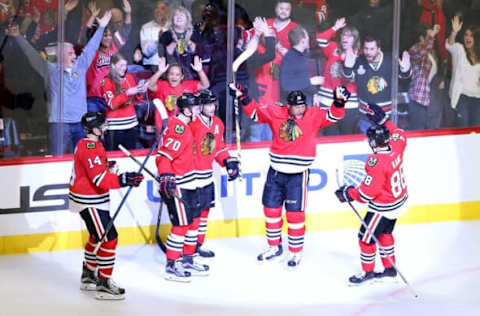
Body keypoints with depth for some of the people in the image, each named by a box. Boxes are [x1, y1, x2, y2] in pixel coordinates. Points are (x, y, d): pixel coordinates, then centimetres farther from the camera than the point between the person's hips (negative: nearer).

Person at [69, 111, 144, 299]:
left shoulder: (85, 144, 9)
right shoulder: (91, 149, -23)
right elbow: (99, 179, -31)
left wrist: (105, 167, 16)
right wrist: (124, 180, -35)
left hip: (92, 200, 11)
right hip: (89, 202, -11)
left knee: (98, 237, 23)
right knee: (109, 239, -10)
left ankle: (88, 276, 35)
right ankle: (104, 285, -8)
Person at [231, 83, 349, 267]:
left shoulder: (314, 116, -5)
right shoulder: (275, 113, -1)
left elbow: (334, 116, -11)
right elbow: (256, 113, 5)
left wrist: (339, 102, -28)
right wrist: (244, 99, -8)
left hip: (298, 174, -3)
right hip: (276, 171, 3)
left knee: (295, 213, 0)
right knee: (271, 209, 12)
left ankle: (296, 252, 12)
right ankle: (275, 247, 29)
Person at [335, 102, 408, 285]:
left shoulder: (377, 163, -32)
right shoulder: (395, 146, -11)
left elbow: (366, 193, -27)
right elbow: (400, 134, 16)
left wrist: (347, 194, -12)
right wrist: (383, 119, 14)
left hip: (384, 208, -9)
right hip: (400, 201, 9)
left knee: (366, 237, 8)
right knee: (384, 233, 25)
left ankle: (368, 272, 22)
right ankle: (390, 268, 36)